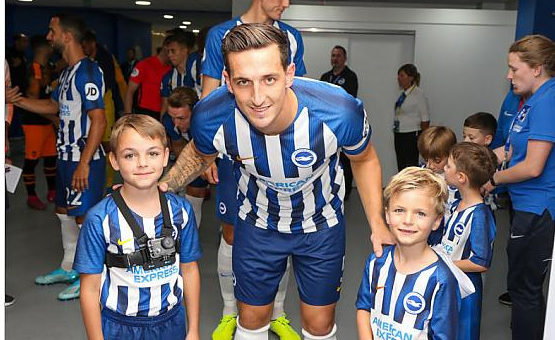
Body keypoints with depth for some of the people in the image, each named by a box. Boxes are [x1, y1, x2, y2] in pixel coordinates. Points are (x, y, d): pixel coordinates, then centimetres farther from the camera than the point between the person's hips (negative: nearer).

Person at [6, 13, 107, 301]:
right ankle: (68, 268, 33)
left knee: (83, 215, -1)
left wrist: (84, 163, -24)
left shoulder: (87, 72, -17)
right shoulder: (68, 72, 13)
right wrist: (16, 99, 13)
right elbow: (53, 106, 25)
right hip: (67, 156, 10)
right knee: (64, 211, 18)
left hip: (84, 159, -10)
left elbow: (98, 121, -22)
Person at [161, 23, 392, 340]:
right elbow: (199, 155, -3)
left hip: (322, 224, 0)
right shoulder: (210, 118, -31)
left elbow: (364, 159, -10)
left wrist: (377, 222, -13)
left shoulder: (341, 112, -35)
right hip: (257, 222, 1)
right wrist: (160, 187, -14)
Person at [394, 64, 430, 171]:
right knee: (401, 167, 11)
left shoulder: (418, 94, -11)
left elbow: (425, 120, -10)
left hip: (412, 135, -7)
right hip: (399, 135, 7)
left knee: (410, 166, -4)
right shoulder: (403, 94, 9)